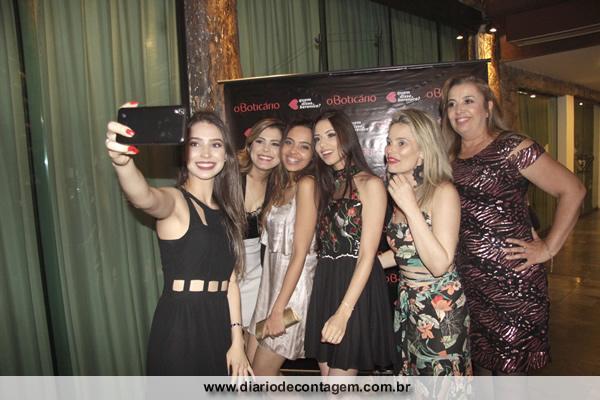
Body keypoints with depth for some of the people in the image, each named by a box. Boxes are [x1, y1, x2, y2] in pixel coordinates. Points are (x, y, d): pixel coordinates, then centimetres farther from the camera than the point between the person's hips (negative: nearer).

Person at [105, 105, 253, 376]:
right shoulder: (175, 201, -9)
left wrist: (237, 340, 5)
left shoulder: (226, 210, 10)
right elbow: (143, 198, -34)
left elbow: (230, 281, 9)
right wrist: (122, 162, -55)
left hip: (219, 324, 6)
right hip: (180, 325, -6)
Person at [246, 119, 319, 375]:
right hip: (272, 281, 8)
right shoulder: (280, 185, 10)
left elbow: (300, 253, -19)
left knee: (261, 374, 4)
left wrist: (278, 310, -19)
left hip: (294, 287, -8)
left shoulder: (307, 184, -16)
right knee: (249, 369, 14)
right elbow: (271, 240, 11)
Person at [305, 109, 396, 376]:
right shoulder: (326, 186, 14)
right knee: (327, 378, 15)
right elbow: (324, 244, 11)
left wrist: (343, 311, -20)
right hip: (324, 285, 7)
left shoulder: (370, 184, -8)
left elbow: (367, 254, -15)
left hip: (356, 288, -7)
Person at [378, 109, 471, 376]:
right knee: (412, 373, 23)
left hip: (440, 306, -7)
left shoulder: (443, 191, -19)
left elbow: (440, 264, -26)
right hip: (407, 302, 7)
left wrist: (410, 207, -28)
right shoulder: (401, 192, 2)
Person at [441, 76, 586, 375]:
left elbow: (572, 191, -8)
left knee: (510, 366, 6)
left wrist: (548, 248, -10)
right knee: (481, 363, 17)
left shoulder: (512, 148, -7)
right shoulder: (451, 158, 9)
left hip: (512, 280, -5)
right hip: (469, 282, 5)